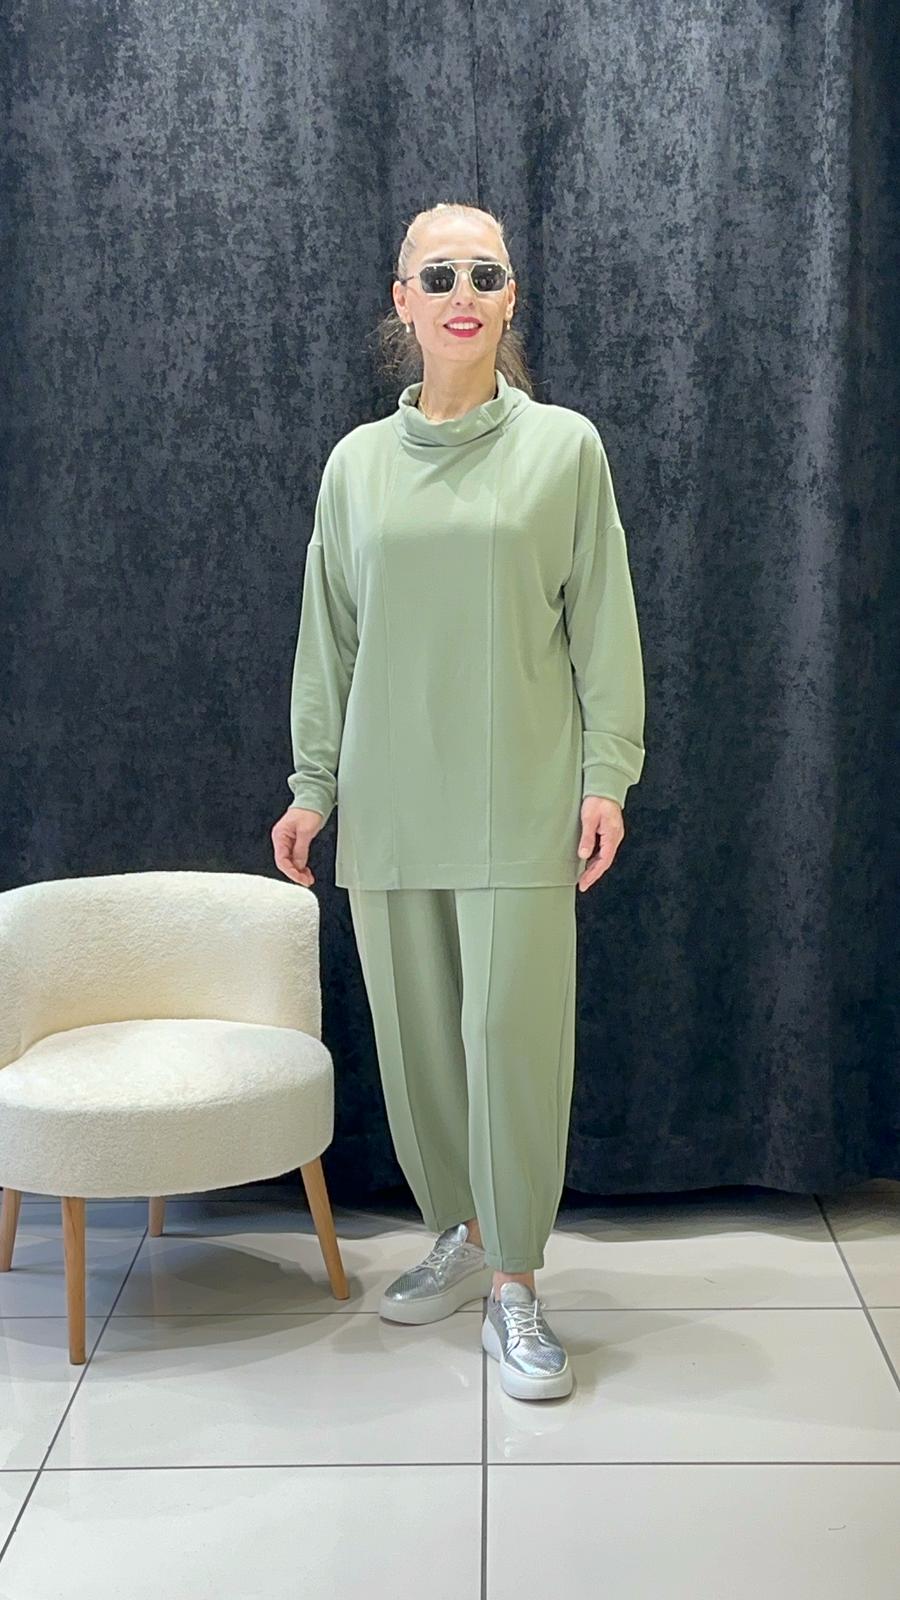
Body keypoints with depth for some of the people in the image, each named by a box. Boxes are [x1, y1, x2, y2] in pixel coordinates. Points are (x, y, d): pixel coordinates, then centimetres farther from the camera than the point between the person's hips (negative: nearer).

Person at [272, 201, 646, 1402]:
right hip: (389, 802, 3)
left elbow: (603, 624, 0)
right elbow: (329, 638, 11)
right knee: (415, 1031, 8)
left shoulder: (564, 447, 1)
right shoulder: (358, 463, 8)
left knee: (513, 1030, -6)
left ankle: (516, 1290, 6)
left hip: (519, 799, -3)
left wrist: (608, 775, -6)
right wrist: (313, 785, 8)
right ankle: (461, 1236, 27)